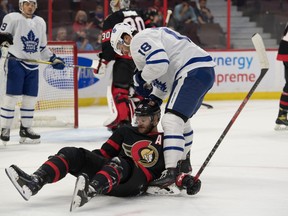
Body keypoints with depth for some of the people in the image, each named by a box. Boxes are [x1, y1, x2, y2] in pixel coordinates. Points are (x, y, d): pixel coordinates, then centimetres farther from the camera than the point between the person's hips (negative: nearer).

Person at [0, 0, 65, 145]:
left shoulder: (40, 22, 15)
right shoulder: (12, 18, -4)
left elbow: (42, 47, 22)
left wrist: (54, 59, 16)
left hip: (33, 65, 6)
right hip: (15, 62, -6)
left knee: (31, 97, 5)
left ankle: (25, 128, 16)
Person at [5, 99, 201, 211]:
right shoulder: (126, 132, 30)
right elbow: (103, 154, 24)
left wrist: (186, 181, -8)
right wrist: (79, 163, 9)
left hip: (135, 183, -5)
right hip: (107, 174, 5)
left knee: (119, 164, -40)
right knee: (73, 154, -16)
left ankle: (89, 191, -71)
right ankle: (34, 183, -39)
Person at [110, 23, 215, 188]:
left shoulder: (139, 39, -5)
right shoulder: (152, 36, 28)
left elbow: (159, 63, -21)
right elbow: (166, 76, 30)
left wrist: (142, 78, -4)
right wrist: (153, 100, 22)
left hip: (194, 71, -11)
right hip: (205, 71, 11)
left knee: (172, 120, -17)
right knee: (182, 119, 28)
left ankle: (171, 172, -27)